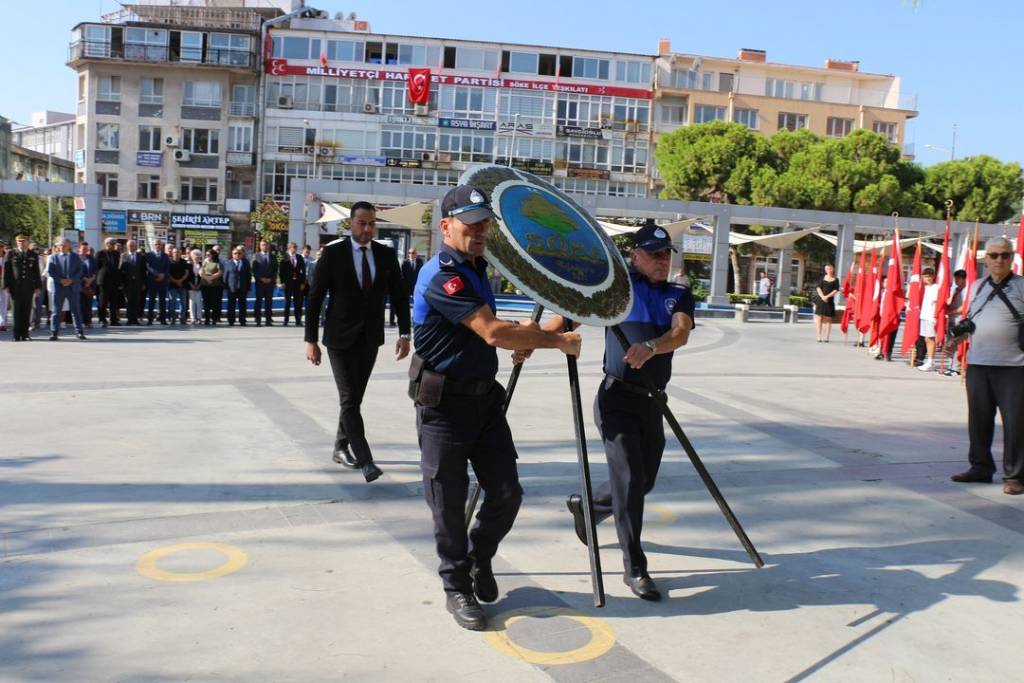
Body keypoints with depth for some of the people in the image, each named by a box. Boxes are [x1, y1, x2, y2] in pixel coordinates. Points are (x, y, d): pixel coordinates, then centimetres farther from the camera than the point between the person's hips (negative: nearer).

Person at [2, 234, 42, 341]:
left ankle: (25, 334, 7)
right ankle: (17, 335, 1)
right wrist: (6, 286, -3)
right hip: (15, 286, -1)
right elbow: (6, 271, 4)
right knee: (17, 310, -2)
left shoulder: (34, 255, 11)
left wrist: (38, 287, 4)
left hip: (29, 287, 1)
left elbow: (37, 272, 10)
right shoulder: (11, 254, 6)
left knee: (27, 310, 1)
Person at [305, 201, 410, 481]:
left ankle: (341, 447, 28)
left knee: (354, 397, 11)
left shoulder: (386, 254, 2)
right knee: (349, 399, -9)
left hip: (370, 337, 3)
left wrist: (404, 334, -1)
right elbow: (315, 298, -5)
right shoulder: (333, 253, -7)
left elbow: (399, 295, 6)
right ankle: (365, 460, -9)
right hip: (340, 337, -3)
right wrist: (311, 340, -8)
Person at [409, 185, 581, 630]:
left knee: (506, 493, 6)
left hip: (486, 397, 8)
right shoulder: (442, 276, -18)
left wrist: (525, 336, 6)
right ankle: (457, 589, 21)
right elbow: (493, 332, -25)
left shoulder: (477, 269, 12)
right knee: (449, 503, 4)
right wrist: (557, 341, -18)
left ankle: (478, 560, 32)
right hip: (444, 405, -8)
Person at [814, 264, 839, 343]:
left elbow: (836, 290, -3)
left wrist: (827, 296, -15)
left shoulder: (835, 279, 5)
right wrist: (822, 296, -12)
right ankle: (819, 337, -1)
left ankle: (827, 337, 2)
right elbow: (818, 287, 3)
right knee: (819, 318, -3)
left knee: (828, 319, -1)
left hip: (830, 301, -1)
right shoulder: (823, 277, 10)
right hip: (821, 300, 1)